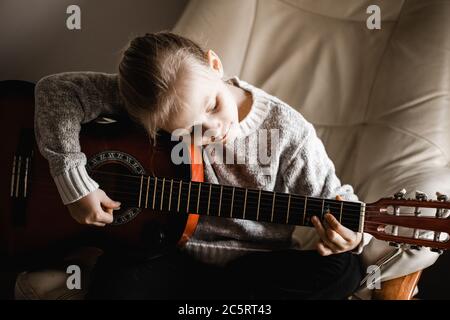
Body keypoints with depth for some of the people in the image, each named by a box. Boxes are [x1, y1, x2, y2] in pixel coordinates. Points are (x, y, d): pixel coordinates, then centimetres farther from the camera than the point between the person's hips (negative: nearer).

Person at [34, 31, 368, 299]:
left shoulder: (287, 132, -16)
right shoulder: (152, 101, -16)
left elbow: (331, 202, -6)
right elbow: (57, 89, -14)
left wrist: (345, 237, -30)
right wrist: (74, 182, -23)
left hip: (257, 266, 2)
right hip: (173, 254, -1)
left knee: (343, 268, -26)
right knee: (115, 283, -32)